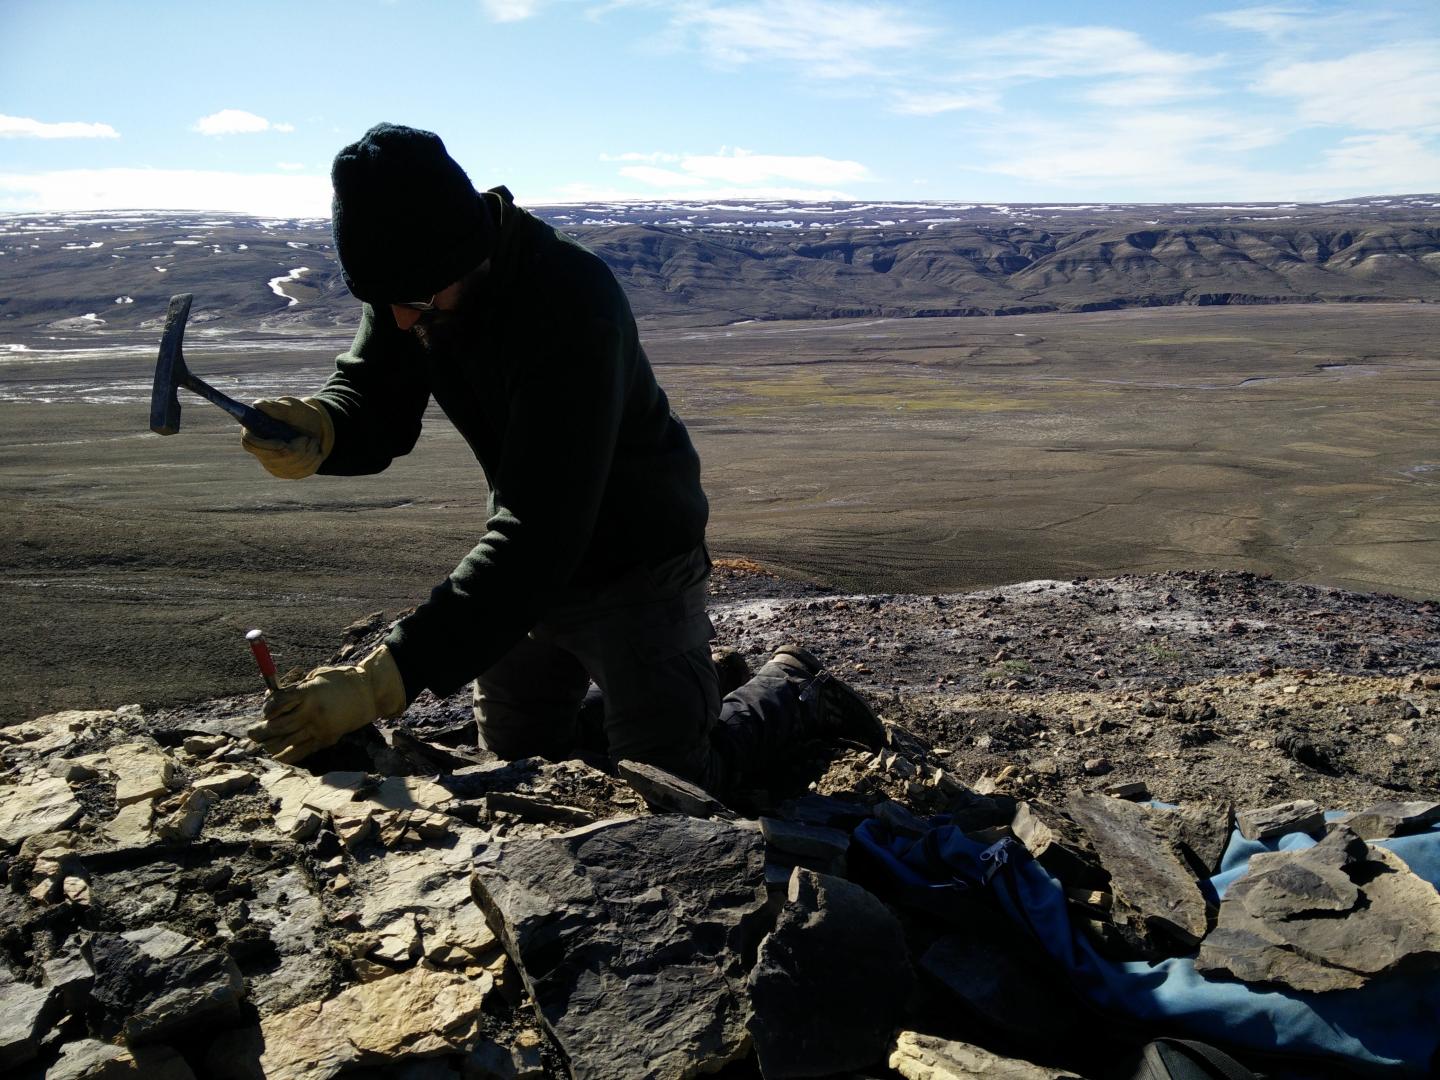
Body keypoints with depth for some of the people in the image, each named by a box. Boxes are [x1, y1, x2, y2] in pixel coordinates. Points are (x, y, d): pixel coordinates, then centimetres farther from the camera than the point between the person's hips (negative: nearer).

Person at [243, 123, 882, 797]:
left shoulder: (572, 304, -36)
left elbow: (540, 531, -42)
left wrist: (386, 679, -47)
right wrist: (314, 428, -36)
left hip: (634, 563, -6)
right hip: (528, 568, 7)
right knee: (515, 770, 20)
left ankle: (791, 692, 29)